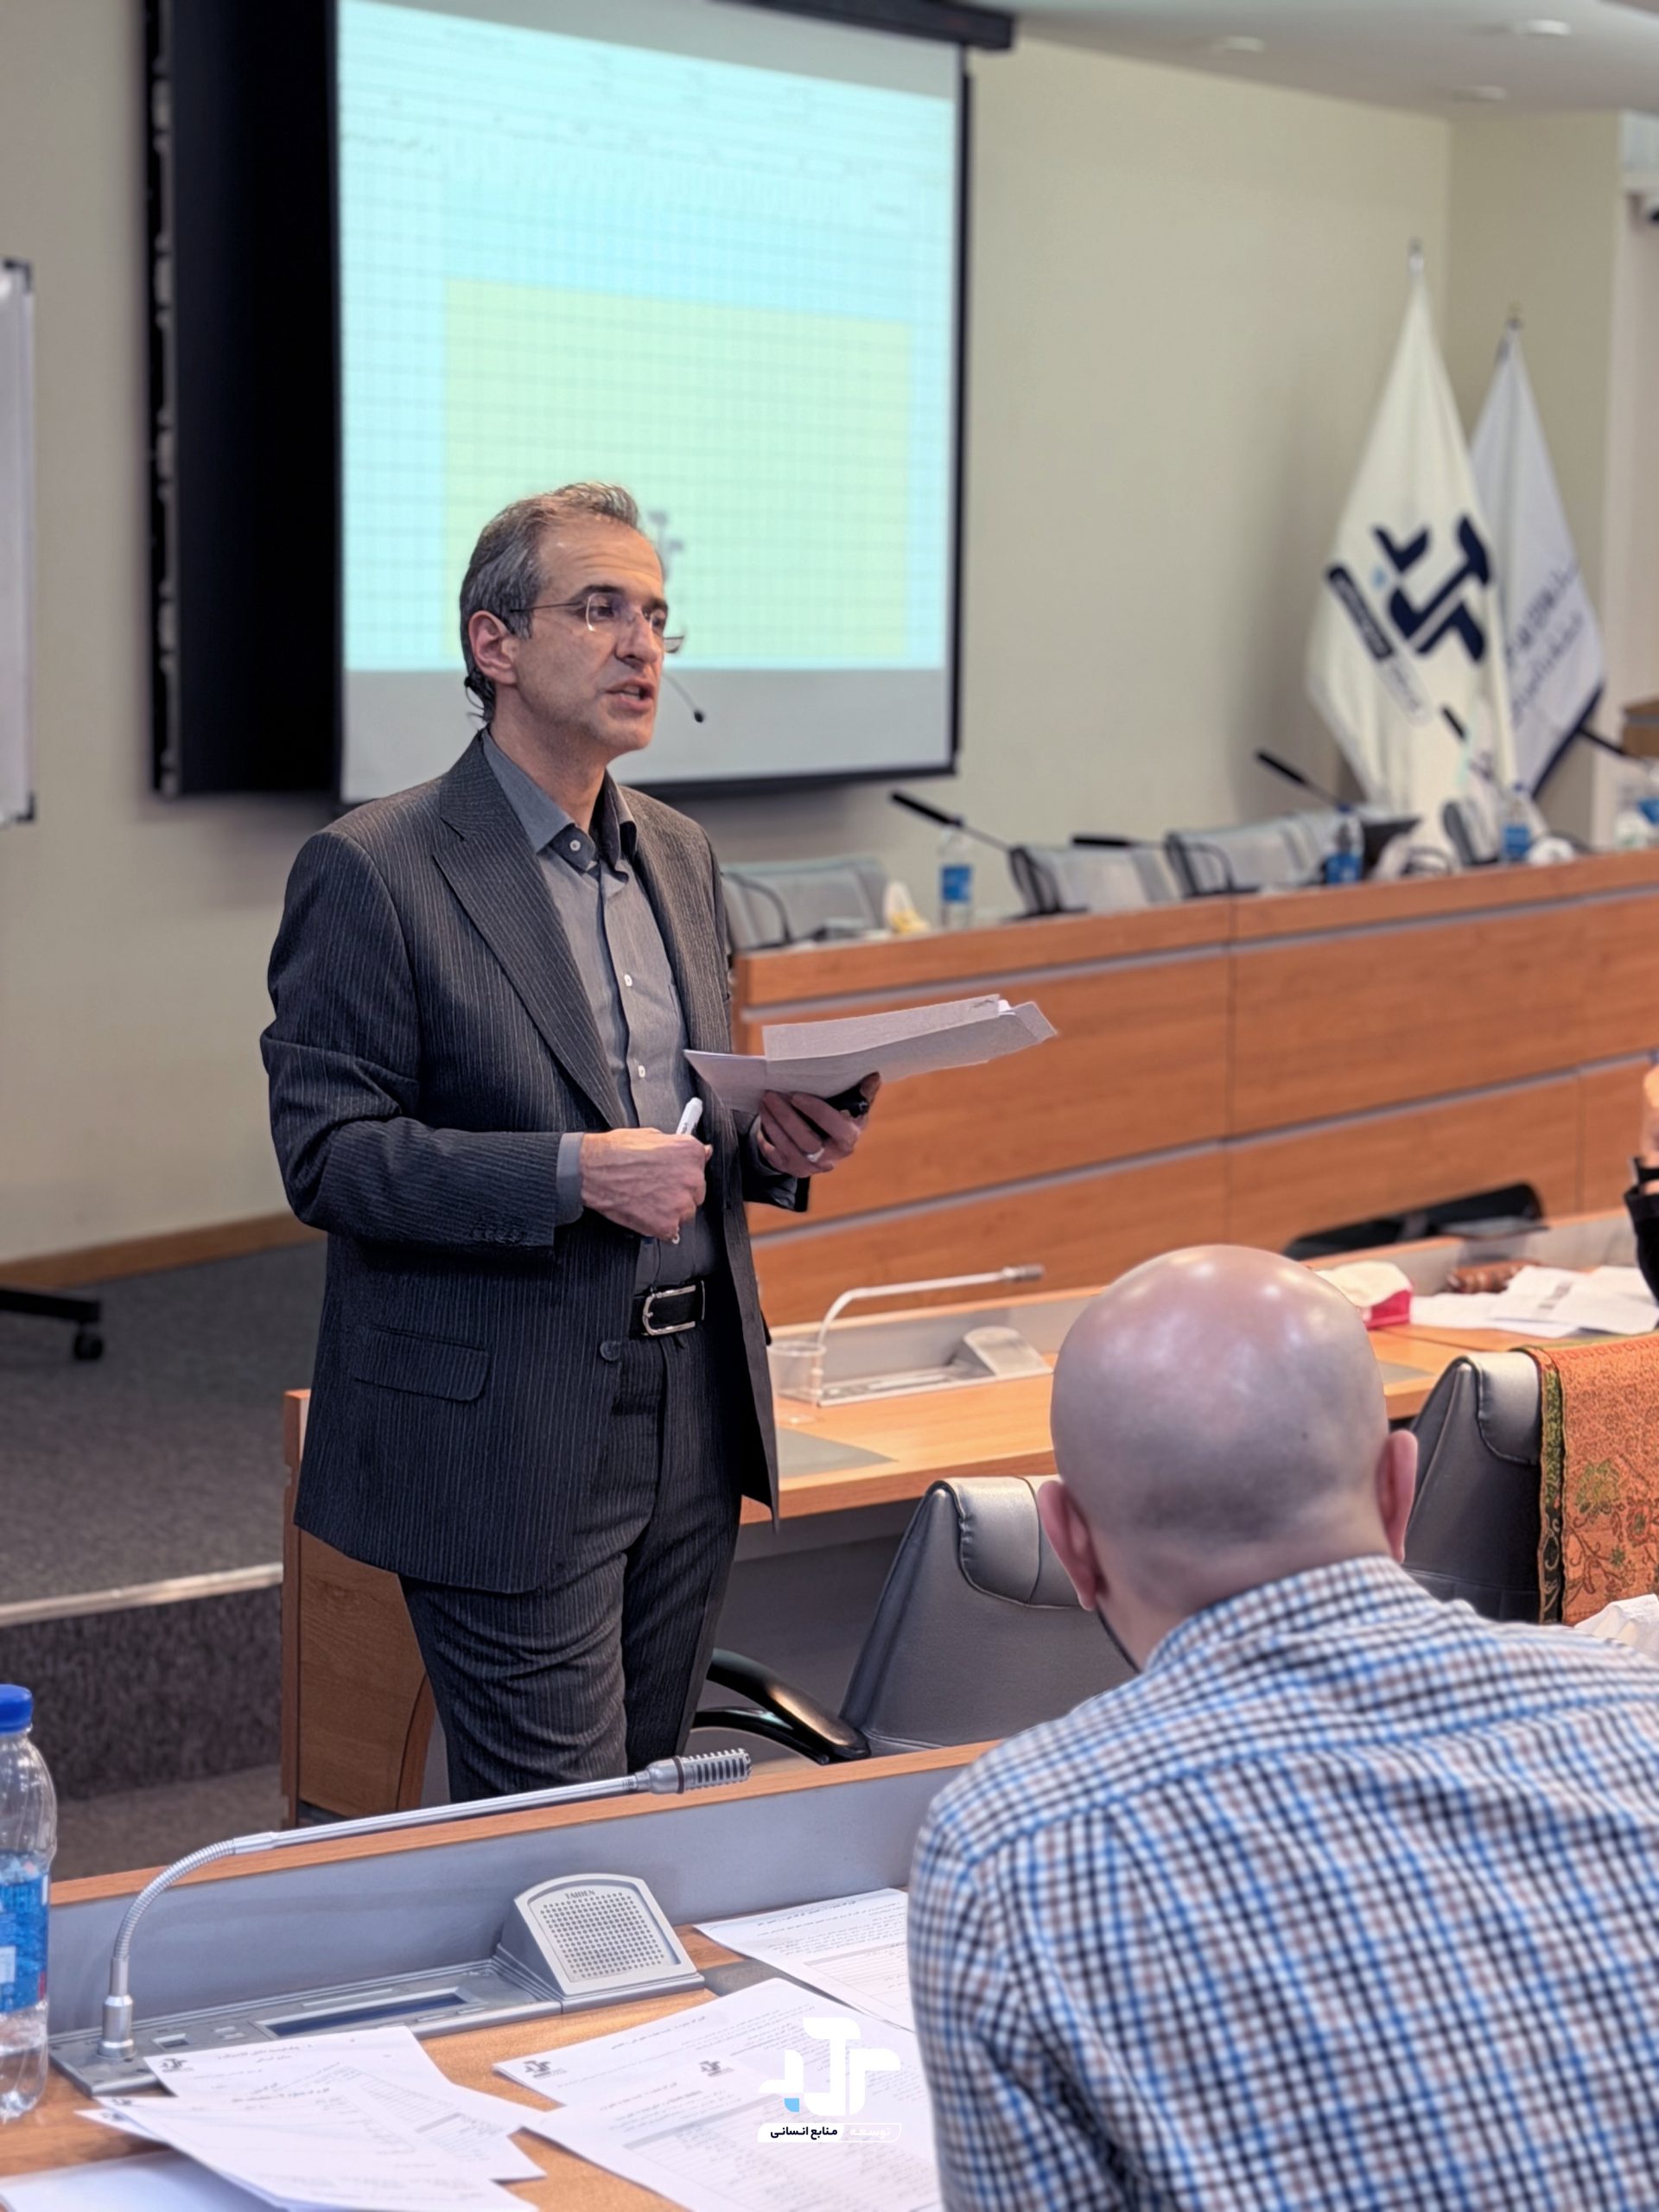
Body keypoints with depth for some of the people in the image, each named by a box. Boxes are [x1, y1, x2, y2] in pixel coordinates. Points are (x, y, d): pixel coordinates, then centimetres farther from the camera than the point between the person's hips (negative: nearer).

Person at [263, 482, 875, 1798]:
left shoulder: (678, 856, 13)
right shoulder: (373, 873, -10)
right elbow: (327, 1155, -14)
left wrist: (777, 1145, -1)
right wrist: (575, 1173, -24)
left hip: (695, 1420, 7)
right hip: (510, 1439, -7)